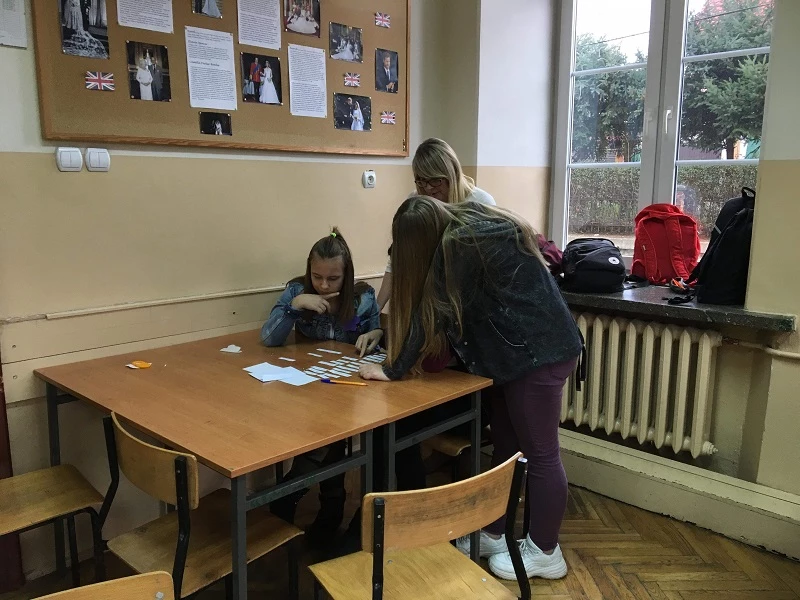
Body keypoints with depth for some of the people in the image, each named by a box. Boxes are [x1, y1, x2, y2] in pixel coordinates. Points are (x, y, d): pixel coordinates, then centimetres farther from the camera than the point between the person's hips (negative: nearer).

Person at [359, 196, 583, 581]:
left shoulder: (460, 244, -20)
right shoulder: (468, 228, 10)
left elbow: (434, 312, -20)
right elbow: (438, 310, 15)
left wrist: (393, 369, -12)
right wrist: (385, 337, 16)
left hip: (540, 352, -10)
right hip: (520, 350, 10)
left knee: (539, 453, 3)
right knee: (505, 446, 16)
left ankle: (545, 553, 20)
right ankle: (492, 535, 29)